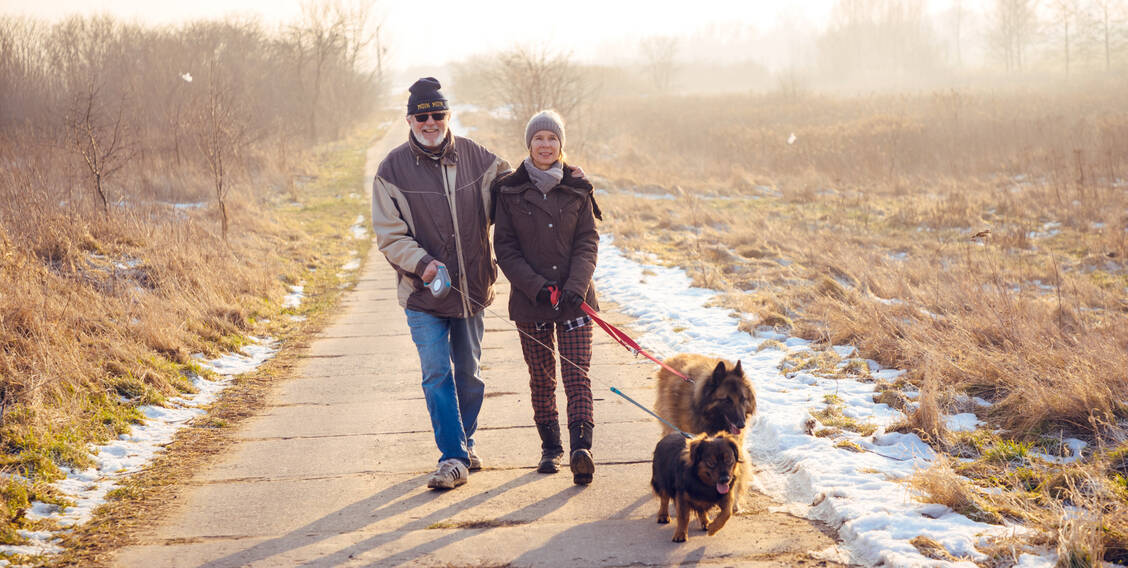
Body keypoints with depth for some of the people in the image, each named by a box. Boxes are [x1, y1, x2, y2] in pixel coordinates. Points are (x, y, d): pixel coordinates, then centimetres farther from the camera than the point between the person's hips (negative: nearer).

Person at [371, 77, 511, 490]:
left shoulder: (475, 157, 1)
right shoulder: (393, 169, -6)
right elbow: (389, 234, -7)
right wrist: (422, 263, -22)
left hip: (471, 287, 3)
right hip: (423, 291, -3)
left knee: (468, 374, 14)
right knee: (437, 374, -9)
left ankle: (465, 444, 32)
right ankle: (453, 457, -2)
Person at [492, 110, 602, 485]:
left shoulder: (577, 190, 4)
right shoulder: (510, 191, 1)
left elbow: (588, 242, 3)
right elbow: (504, 247, 0)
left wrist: (577, 285, -12)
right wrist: (536, 286, -12)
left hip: (573, 298, 0)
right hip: (530, 300, 0)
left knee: (577, 374, -9)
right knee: (542, 378, 8)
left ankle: (581, 448, -17)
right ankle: (550, 447, 21)